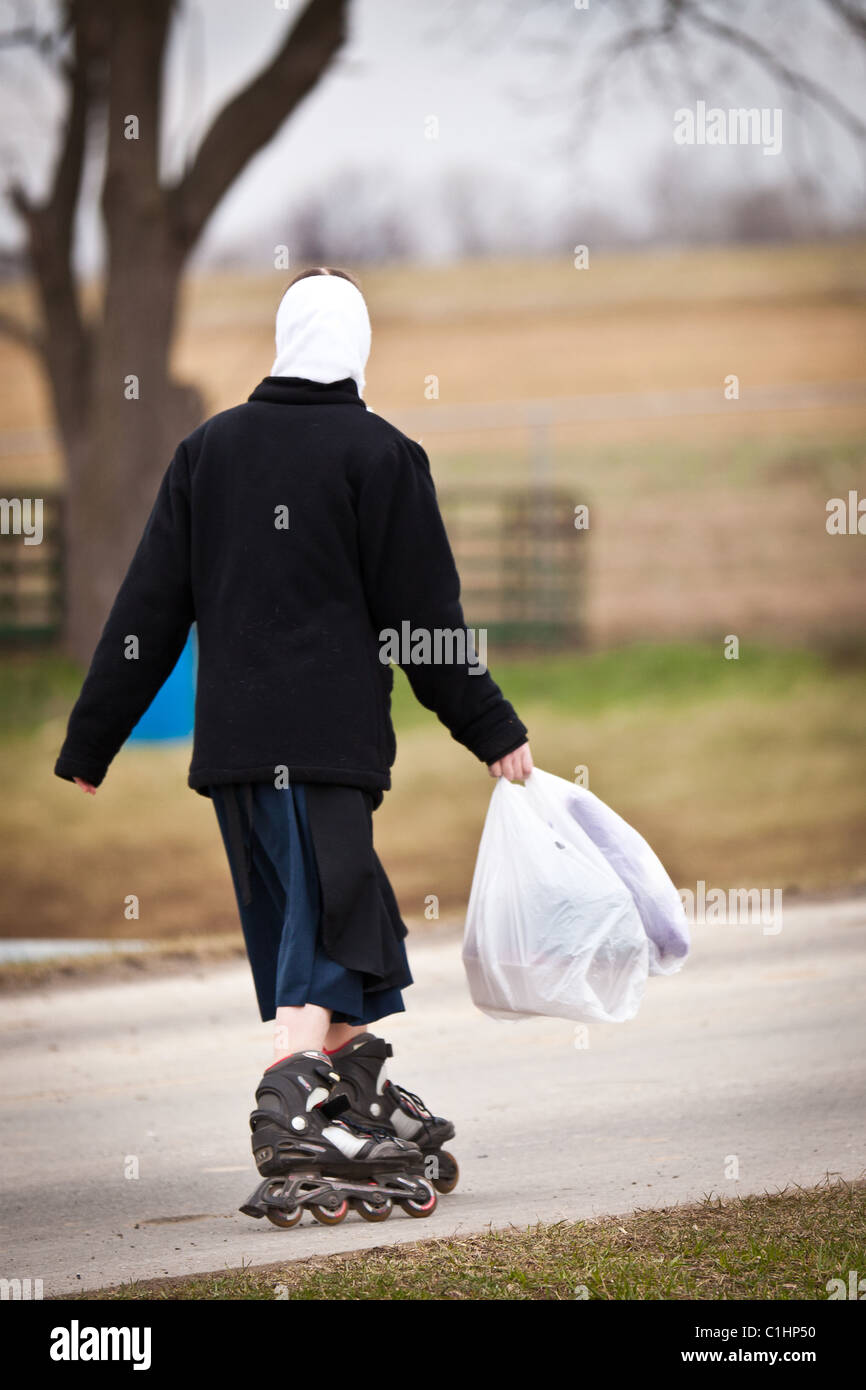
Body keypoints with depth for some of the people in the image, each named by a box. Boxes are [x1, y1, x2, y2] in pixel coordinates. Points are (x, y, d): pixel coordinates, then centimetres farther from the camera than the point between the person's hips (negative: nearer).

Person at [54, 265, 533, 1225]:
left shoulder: (207, 450, 11)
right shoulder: (380, 455, -2)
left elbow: (147, 610, 10)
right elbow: (426, 615, -2)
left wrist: (89, 744, 14)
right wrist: (494, 733, 7)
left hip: (229, 742, 5)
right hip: (329, 740, -5)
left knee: (345, 926, 16)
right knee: (322, 928, -7)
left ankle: (363, 1100, 21)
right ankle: (290, 1107, -23)